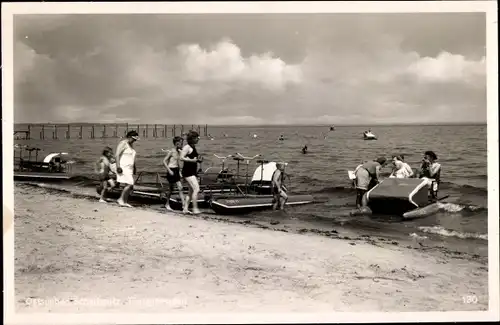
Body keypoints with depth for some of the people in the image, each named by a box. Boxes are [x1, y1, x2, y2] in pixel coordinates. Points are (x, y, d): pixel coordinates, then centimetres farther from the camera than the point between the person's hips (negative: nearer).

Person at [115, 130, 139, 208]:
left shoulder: (131, 145, 18)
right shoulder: (123, 143, -10)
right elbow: (117, 154, -16)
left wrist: (134, 168, 24)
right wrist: (118, 166, -23)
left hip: (129, 168, 9)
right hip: (123, 168, -9)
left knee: (130, 186, 3)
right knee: (129, 184, -17)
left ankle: (125, 202, 7)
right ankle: (121, 199, -9)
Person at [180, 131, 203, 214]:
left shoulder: (194, 147, 16)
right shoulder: (187, 147, -11)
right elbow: (182, 158, -19)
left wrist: (198, 159, 8)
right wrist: (192, 160, -25)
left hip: (193, 171, 10)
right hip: (188, 171, -10)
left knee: (191, 191, 12)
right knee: (196, 189, -16)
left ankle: (185, 208, 18)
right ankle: (195, 209, -13)